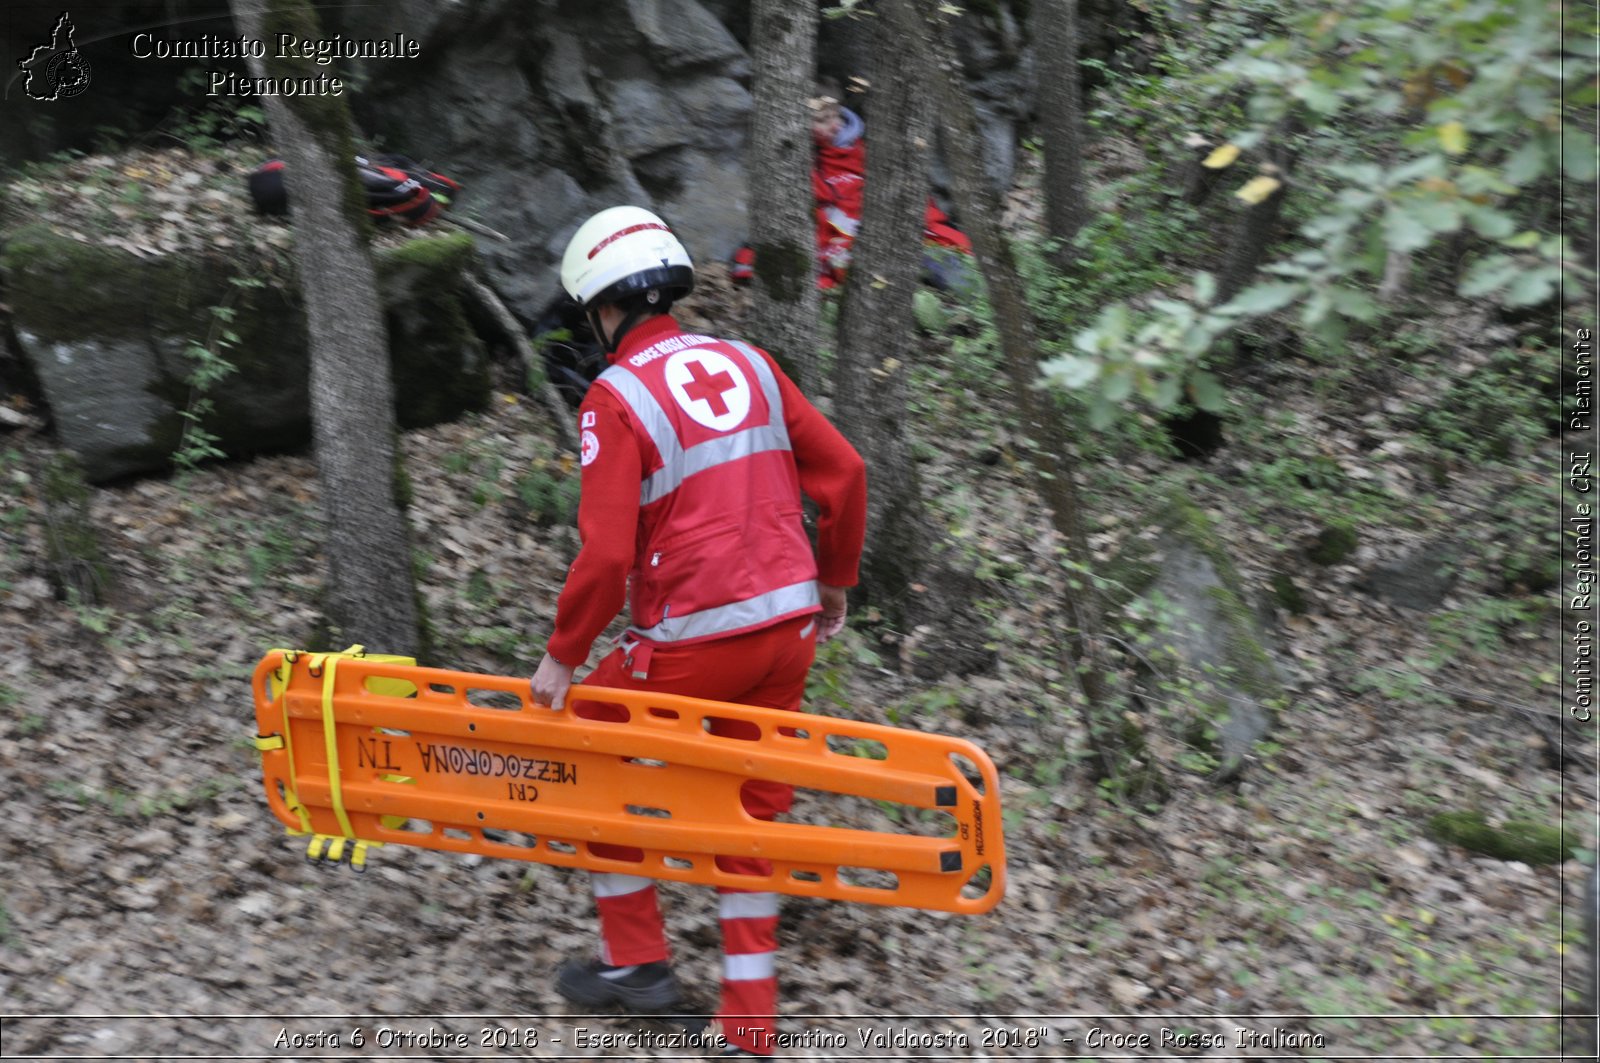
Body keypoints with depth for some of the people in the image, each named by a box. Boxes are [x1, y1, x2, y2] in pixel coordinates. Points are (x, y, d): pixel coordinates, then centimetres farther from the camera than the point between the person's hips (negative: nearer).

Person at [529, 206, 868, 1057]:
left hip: (697, 640, -6)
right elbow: (843, 472, 8)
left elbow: (606, 552, -16)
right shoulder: (749, 363, 7)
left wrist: (563, 655, -3)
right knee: (751, 808, 18)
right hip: (789, 623, 6)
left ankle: (636, 961, 25)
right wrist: (833, 582, 20)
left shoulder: (616, 397, -10)